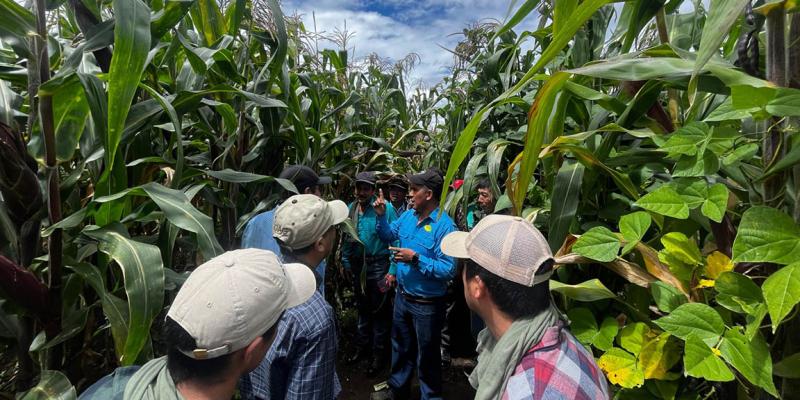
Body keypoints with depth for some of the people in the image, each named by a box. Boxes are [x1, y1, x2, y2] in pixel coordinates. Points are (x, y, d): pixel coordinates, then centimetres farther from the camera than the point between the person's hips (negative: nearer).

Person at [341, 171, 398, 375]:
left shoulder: (385, 208, -16)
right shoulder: (351, 208, 2)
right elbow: (346, 238, 10)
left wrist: (393, 270, -20)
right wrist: (346, 262, 10)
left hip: (378, 265, -5)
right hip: (358, 265, 6)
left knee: (380, 311, 8)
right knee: (362, 308, 21)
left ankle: (379, 353, 26)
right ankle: (362, 346, 40)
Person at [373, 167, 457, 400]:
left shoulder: (444, 226, -25)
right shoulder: (407, 216, -2)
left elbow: (449, 270, -29)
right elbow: (388, 236, 14)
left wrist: (416, 258, -29)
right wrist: (381, 215, -2)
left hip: (427, 304, -7)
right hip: (402, 296, 7)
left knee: (427, 356, 15)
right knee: (400, 347, 27)